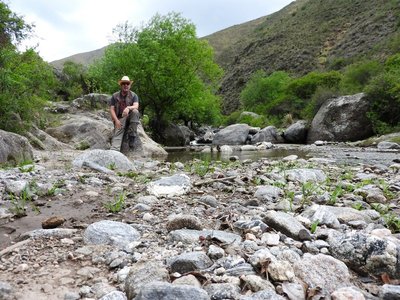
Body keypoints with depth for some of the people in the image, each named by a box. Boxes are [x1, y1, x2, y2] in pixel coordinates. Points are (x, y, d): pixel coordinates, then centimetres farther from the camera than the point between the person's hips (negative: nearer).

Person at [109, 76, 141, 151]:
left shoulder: (133, 95, 4)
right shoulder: (115, 96, 8)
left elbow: (136, 106, -14)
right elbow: (112, 109, 2)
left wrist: (128, 108, -37)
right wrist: (116, 120, -15)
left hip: (130, 118, 0)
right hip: (119, 118, 0)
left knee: (135, 111, -31)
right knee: (118, 132, -27)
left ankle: (132, 136, -27)